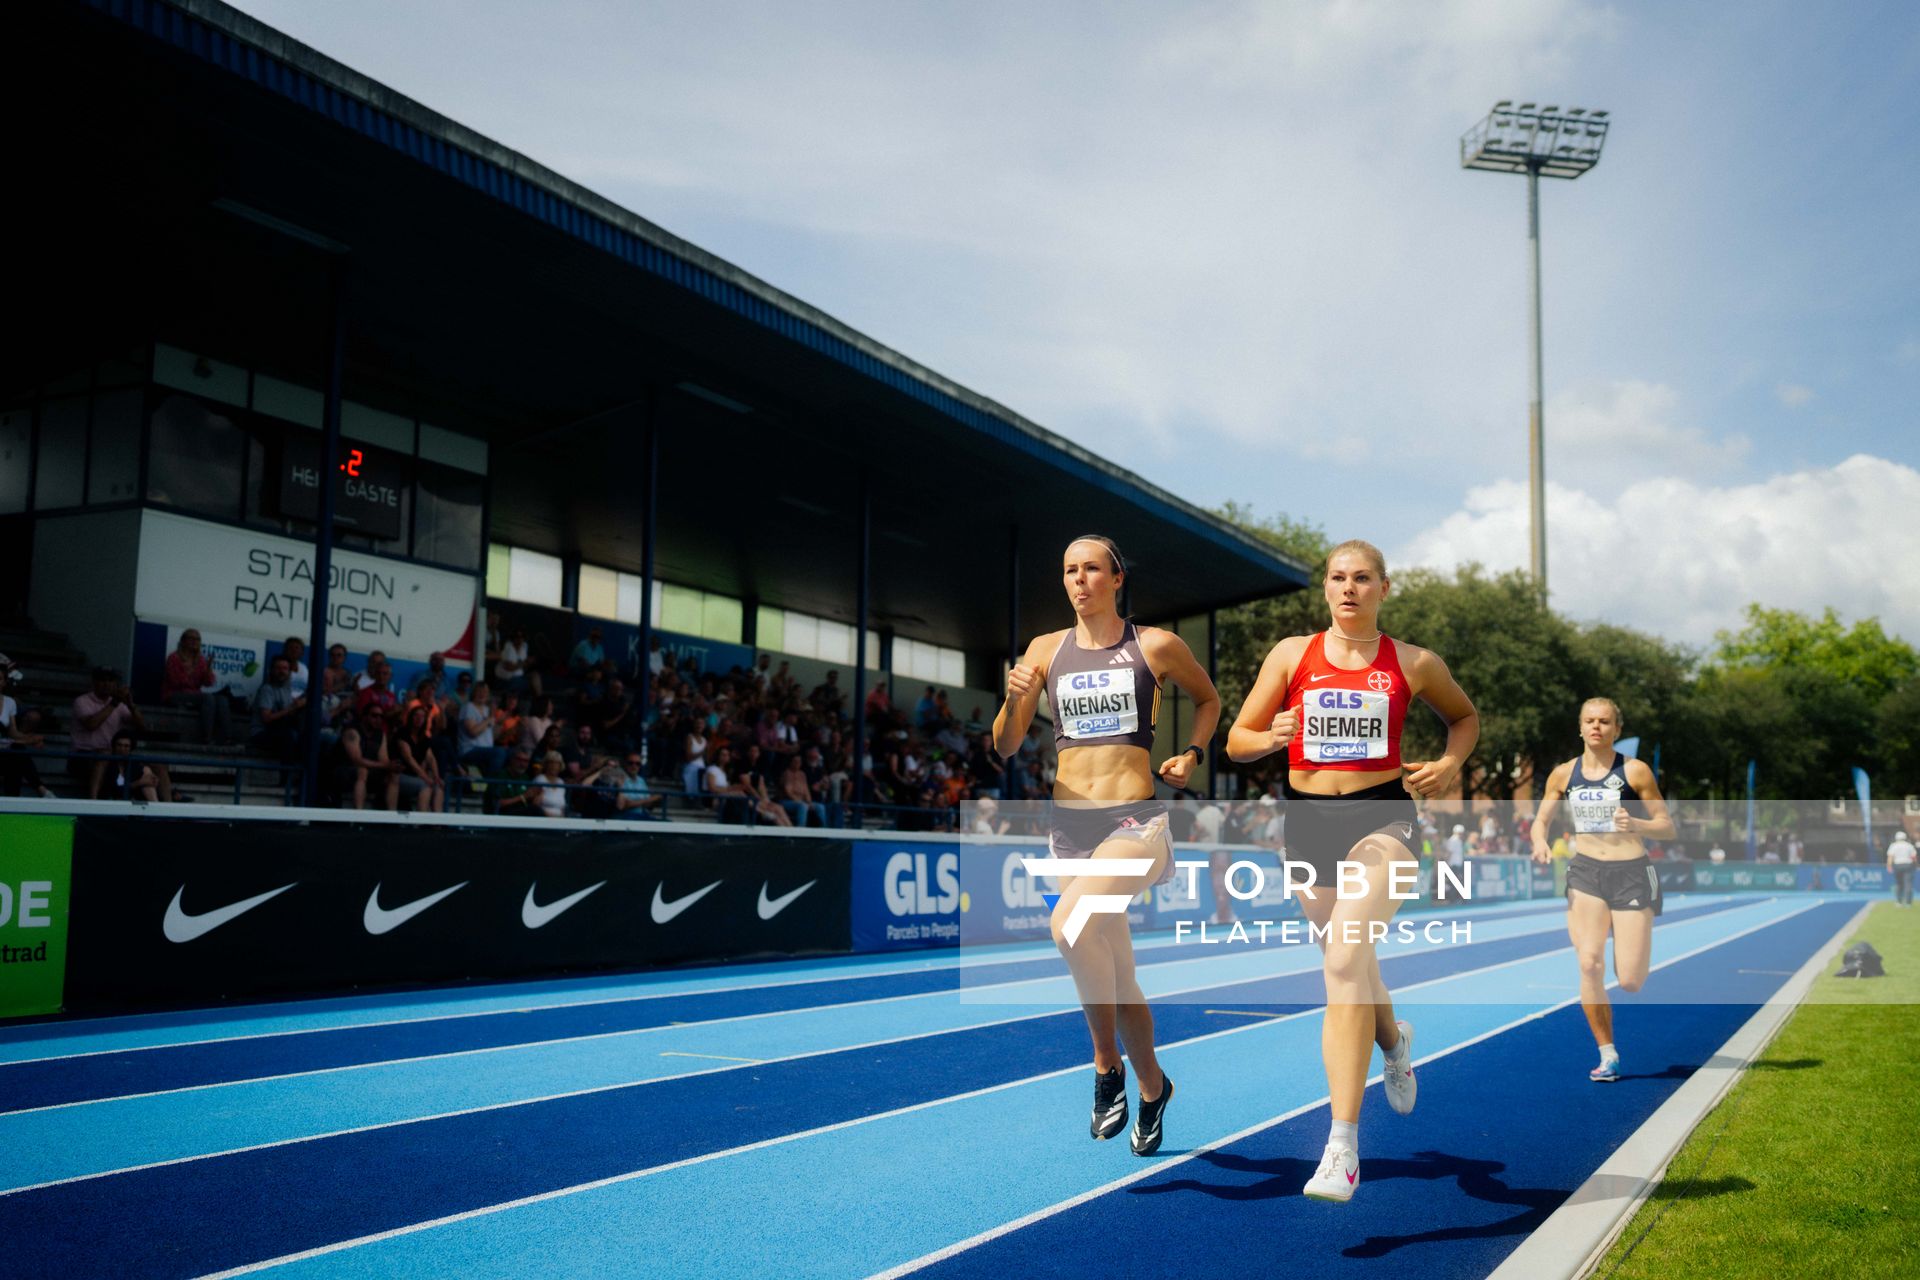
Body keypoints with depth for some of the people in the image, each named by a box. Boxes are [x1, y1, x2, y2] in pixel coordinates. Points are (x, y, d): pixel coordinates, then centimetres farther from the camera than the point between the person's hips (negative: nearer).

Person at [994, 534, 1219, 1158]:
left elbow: (1209, 699, 20)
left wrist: (1192, 754, 4)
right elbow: (1005, 749, 7)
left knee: (1069, 923, -29)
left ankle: (1106, 1064, -8)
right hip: (1068, 823, 4)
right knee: (1117, 974, 12)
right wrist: (1014, 699, -12)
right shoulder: (1046, 650, 7)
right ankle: (1151, 1089, 35)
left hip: (1135, 821, -4)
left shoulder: (1156, 645, 1)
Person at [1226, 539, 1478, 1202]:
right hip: (1310, 822, 3)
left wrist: (1450, 763, 1)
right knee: (1348, 969, 17)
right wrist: (1270, 737, -17)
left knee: (1346, 962, -21)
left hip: (1382, 818, -3)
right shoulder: (1292, 654, 3)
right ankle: (1394, 1041, 55)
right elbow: (1237, 740, 5)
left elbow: (1466, 716, 21)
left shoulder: (1415, 664, 2)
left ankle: (1343, 1147, -19)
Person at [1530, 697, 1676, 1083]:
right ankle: (1608, 1055, -1)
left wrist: (1637, 824, -21)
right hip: (1584, 871, 2)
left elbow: (1668, 827, 0)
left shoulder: (1635, 771, -2)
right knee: (1589, 964, -15)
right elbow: (1541, 820, 15)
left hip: (1631, 873, -2)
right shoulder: (1564, 773, 6)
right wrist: (1540, 841, -8)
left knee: (1630, 982, -5)